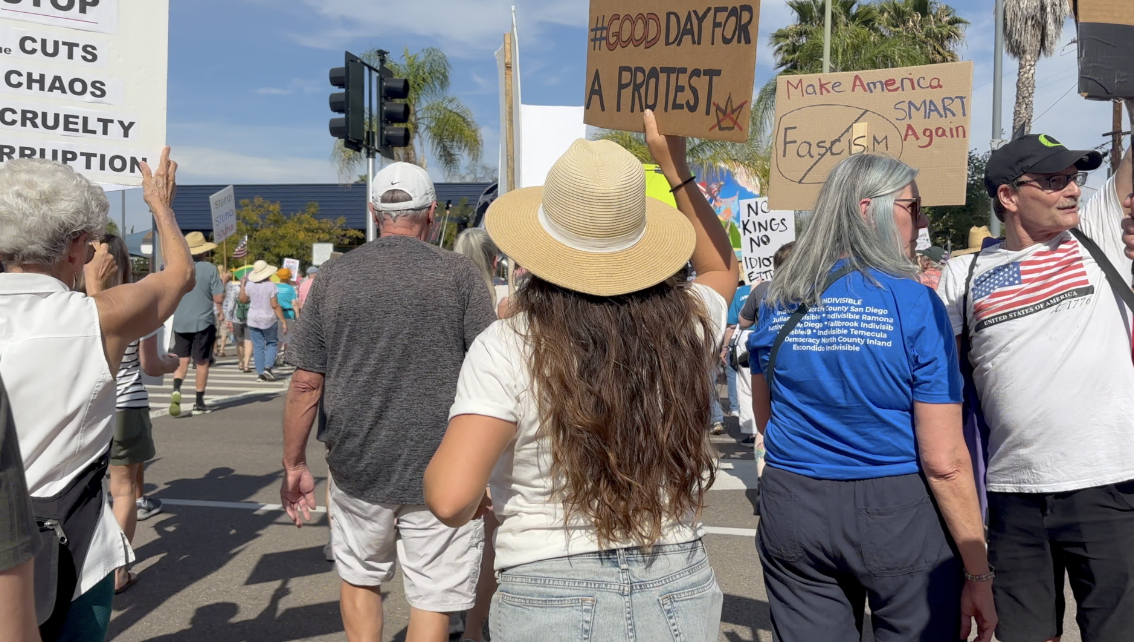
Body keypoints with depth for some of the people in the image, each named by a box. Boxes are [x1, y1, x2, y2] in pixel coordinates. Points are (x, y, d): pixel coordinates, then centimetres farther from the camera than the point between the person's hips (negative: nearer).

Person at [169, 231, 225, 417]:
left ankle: (176, 389, -16)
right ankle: (199, 403, 13)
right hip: (203, 322, -2)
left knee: (182, 360, 10)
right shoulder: (210, 269, -8)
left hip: (180, 322, 3)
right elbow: (219, 298, -11)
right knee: (202, 363, 8)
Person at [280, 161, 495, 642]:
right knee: (432, 600, 8)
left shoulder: (332, 277, 1)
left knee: (360, 580, 24)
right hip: (442, 473, -2)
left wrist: (294, 465, 12)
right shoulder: (459, 273, -5)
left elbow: (306, 383, 1)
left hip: (357, 469, 3)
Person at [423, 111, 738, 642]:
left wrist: (476, 505, 0)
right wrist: (675, 168, 18)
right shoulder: (686, 329, -6)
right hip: (681, 596, 4)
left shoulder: (507, 347, -17)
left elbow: (450, 499, -23)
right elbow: (722, 268, 18)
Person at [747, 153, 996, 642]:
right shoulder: (915, 303, -12)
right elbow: (945, 462, -14)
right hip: (900, 511, -4)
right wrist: (978, 574, -5)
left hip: (791, 511, 4)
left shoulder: (777, 301, 1)